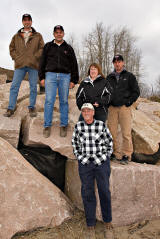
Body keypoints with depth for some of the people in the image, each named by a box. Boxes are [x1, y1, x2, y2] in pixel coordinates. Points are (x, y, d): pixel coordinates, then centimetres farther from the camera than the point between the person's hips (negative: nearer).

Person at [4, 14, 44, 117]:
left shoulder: (38, 36, 12)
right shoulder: (16, 36, 17)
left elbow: (42, 48, 4)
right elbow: (11, 48, 16)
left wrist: (34, 57, -9)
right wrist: (17, 58, -1)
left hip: (33, 65, -1)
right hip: (20, 65, 2)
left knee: (33, 87, 1)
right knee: (14, 86, -3)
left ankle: (32, 107, 11)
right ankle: (11, 108, 1)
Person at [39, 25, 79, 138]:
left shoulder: (68, 48, 16)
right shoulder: (48, 46, 16)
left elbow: (74, 65, 13)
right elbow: (42, 62, 15)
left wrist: (73, 80, 5)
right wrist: (42, 77, 5)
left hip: (65, 76, 1)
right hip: (50, 75, 0)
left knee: (64, 101, 0)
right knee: (49, 101, -9)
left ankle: (64, 126, 8)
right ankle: (47, 126, -2)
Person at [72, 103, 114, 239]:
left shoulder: (101, 125, -8)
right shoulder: (78, 126, -3)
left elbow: (109, 142, 4)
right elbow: (75, 142, 12)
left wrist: (105, 158, 1)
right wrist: (79, 157, 6)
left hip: (101, 163, -1)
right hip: (85, 164, 1)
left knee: (104, 192, 9)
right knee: (87, 194, 7)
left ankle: (108, 222, 31)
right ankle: (91, 225, 24)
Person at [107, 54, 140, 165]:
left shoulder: (129, 76, 9)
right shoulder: (109, 77, 18)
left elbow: (136, 91, 5)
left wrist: (128, 102, -4)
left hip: (124, 107, -3)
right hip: (112, 108, 3)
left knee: (126, 133, -6)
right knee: (112, 132, 2)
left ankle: (126, 155, 3)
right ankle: (115, 153, 14)